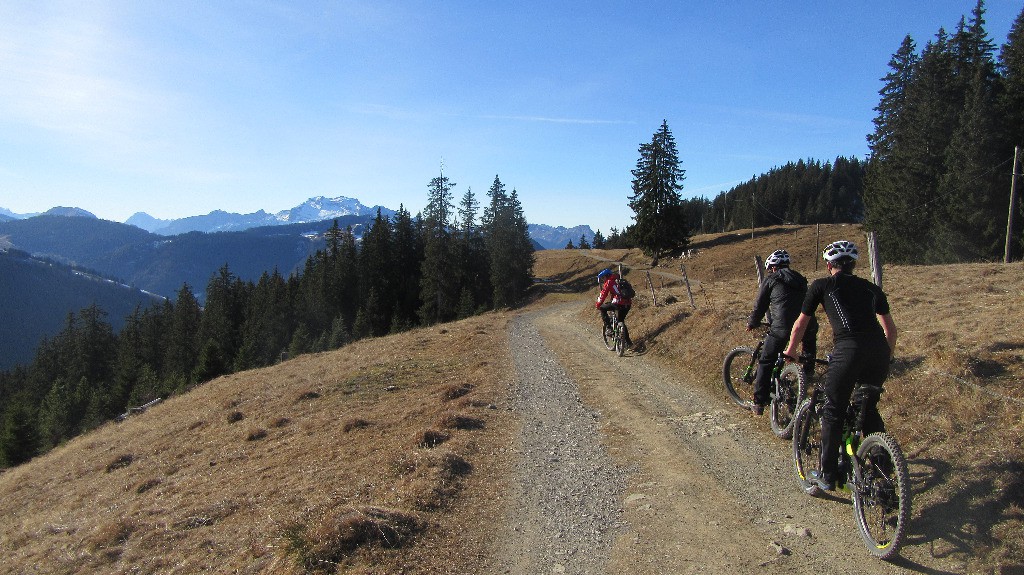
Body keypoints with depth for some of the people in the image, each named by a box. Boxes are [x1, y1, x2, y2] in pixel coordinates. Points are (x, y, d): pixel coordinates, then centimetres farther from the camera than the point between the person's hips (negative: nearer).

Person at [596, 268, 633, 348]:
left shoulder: (608, 283, 0)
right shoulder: (619, 281, 24)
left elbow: (603, 295, 0)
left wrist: (598, 305, 12)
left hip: (618, 304, -8)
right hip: (628, 304, 8)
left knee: (602, 308, 13)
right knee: (621, 321, 22)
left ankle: (608, 327, 4)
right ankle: (628, 342, 19)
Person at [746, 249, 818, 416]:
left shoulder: (770, 280, 11)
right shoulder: (800, 279, 26)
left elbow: (759, 306, 14)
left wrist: (751, 324, 30)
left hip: (782, 327, -5)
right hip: (808, 326, 5)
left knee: (765, 363, 8)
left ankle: (759, 403, 8)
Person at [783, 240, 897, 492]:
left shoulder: (822, 285, 14)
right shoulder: (871, 287, 23)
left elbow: (800, 325, 19)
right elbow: (890, 328, 21)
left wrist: (790, 352, 33)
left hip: (849, 349, -4)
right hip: (879, 351, 5)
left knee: (833, 414, 9)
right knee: (869, 409, 25)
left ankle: (827, 476, 13)